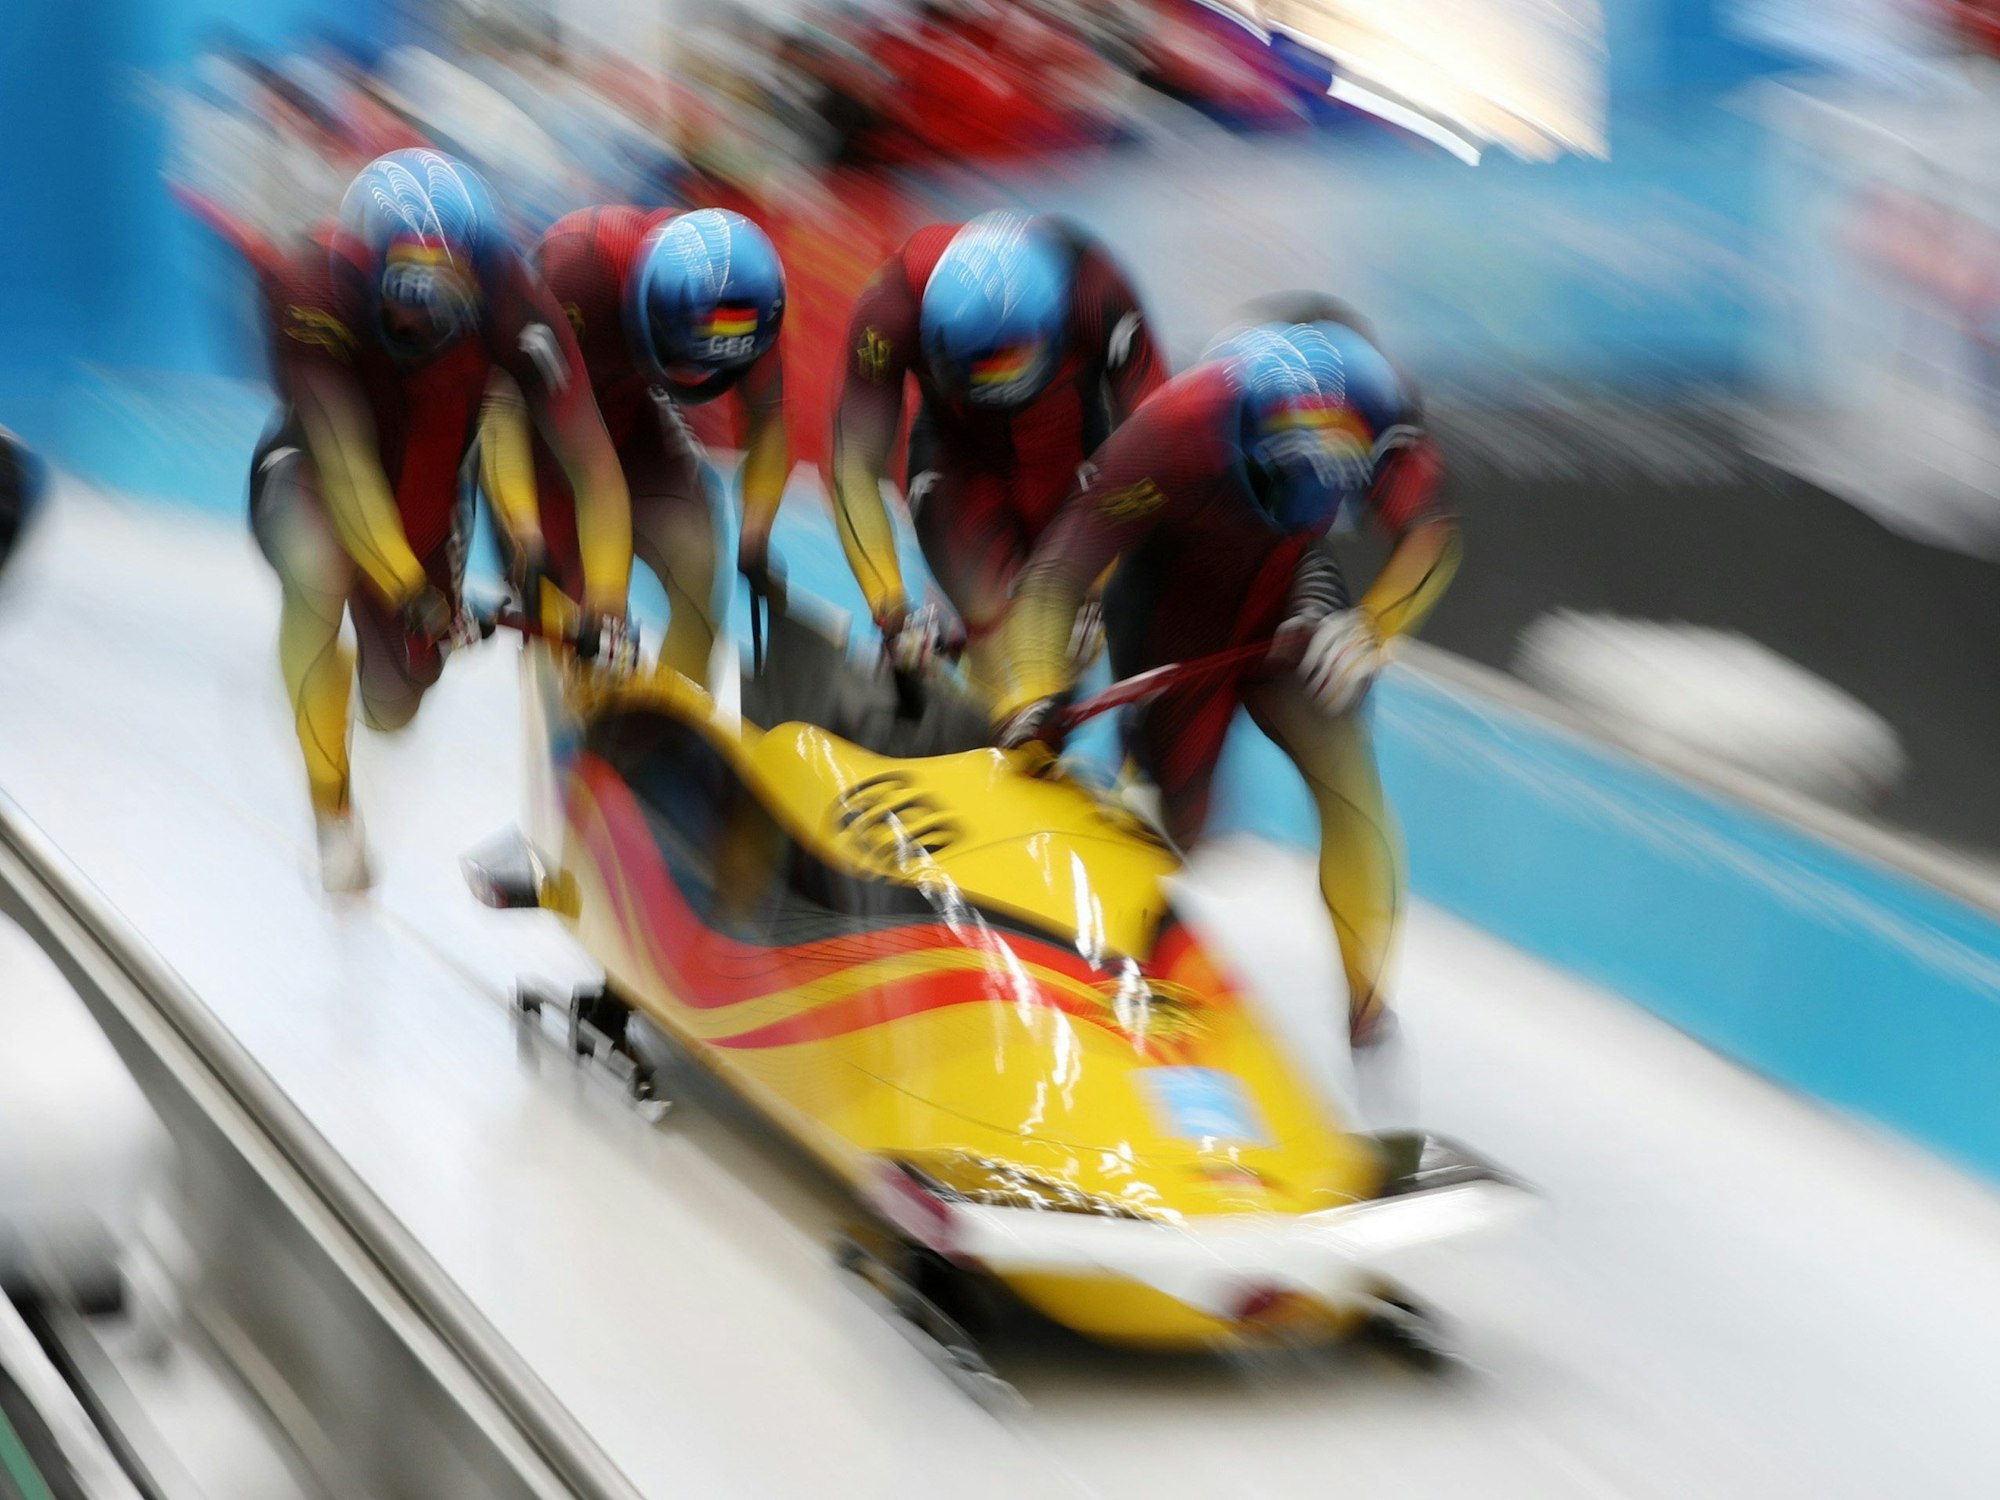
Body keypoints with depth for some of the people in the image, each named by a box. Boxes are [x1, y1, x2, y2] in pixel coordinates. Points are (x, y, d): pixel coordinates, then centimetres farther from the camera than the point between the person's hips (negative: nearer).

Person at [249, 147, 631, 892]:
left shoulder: (506, 296, -28)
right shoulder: (312, 290, -35)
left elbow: (592, 462, -26)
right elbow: (343, 456, -40)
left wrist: (606, 593, -36)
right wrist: (404, 585, -48)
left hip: (422, 502, 3)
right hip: (312, 478, -3)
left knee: (393, 710, 7)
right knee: (318, 570, -37)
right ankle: (330, 803, -22)